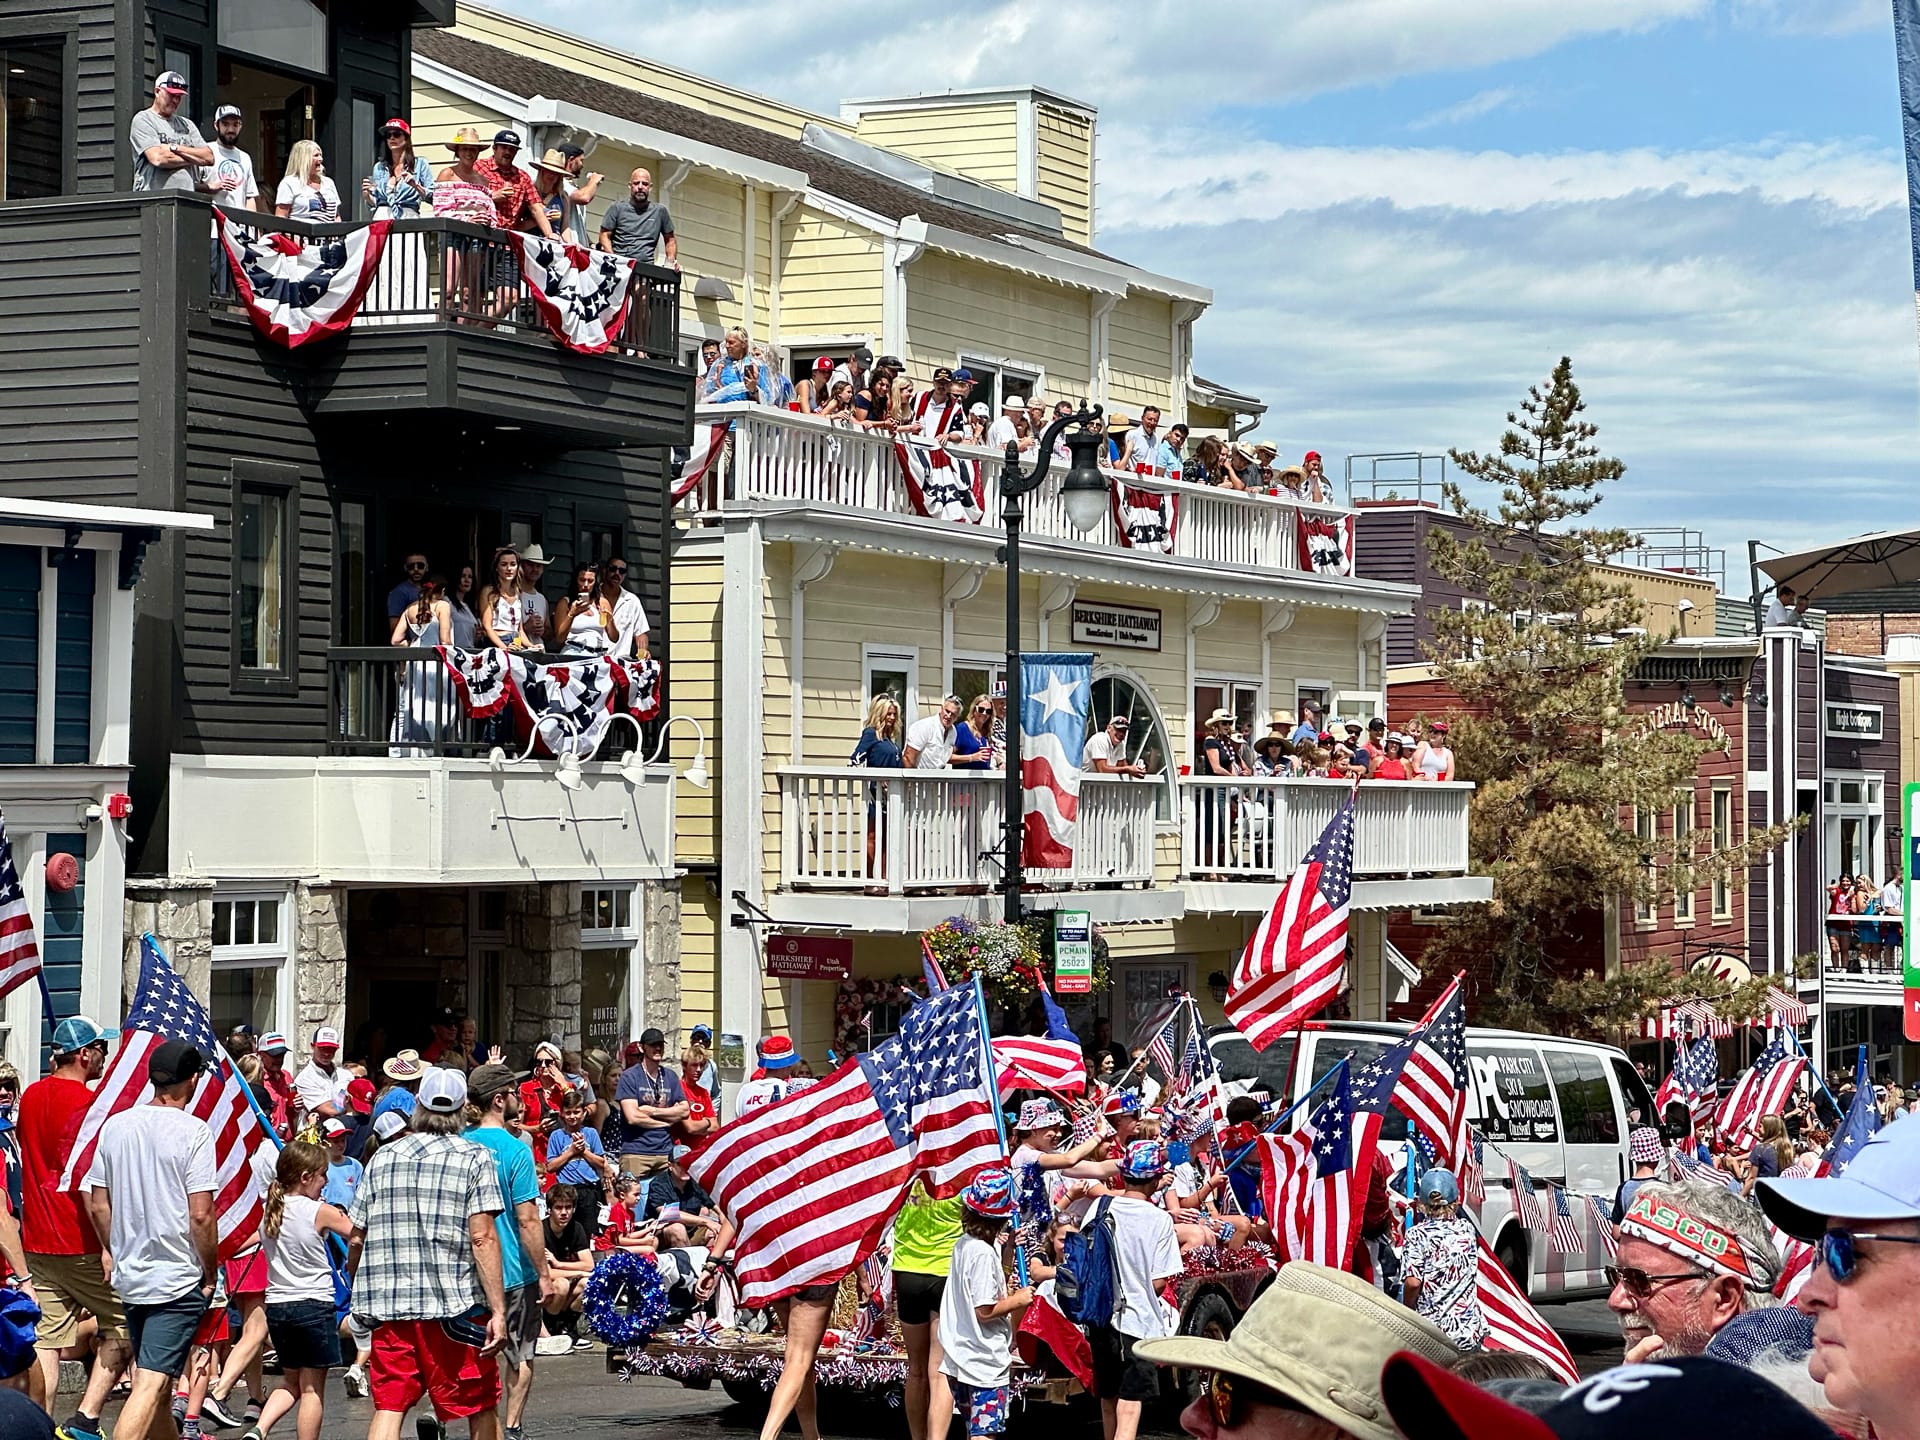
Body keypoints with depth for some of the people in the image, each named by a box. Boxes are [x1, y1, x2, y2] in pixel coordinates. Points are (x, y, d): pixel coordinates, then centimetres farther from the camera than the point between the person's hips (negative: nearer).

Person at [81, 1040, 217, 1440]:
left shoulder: (115, 1126, 5)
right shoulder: (192, 1131, -12)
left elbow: (97, 1206, 9)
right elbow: (200, 1215, -15)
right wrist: (211, 1272, -3)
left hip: (130, 1276, 7)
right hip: (178, 1279, -6)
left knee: (157, 1377, 21)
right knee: (152, 1384, -11)